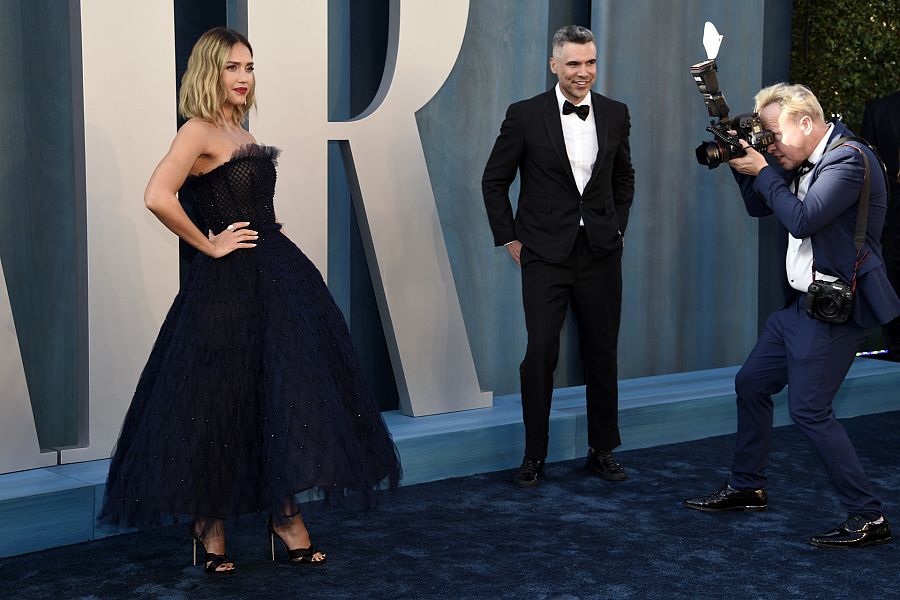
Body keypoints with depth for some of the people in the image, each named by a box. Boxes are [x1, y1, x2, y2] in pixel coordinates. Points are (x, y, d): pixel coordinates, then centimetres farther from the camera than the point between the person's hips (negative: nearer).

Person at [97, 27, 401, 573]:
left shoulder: (242, 134, 15)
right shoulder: (199, 131, -11)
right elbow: (158, 197, -26)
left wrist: (270, 228, 14)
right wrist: (209, 246, -15)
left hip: (277, 274, 9)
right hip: (231, 284, -9)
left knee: (285, 393, 9)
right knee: (223, 402, 0)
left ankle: (285, 514, 17)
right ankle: (209, 522, 15)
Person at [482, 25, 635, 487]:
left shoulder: (615, 114, 5)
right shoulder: (525, 115, -5)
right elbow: (494, 181, 3)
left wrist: (618, 228, 14)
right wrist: (509, 240, 0)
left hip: (600, 254, 3)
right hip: (545, 256, -3)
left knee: (602, 354, 9)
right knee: (540, 353, -4)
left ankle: (602, 450, 23)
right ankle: (534, 456, 8)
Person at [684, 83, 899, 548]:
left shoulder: (849, 157, -17)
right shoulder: (803, 164, 10)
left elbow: (803, 219, -26)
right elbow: (759, 206, 19)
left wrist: (762, 172, -15)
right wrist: (742, 164, 4)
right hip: (800, 302, 10)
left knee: (808, 409, -12)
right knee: (751, 384, 16)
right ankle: (746, 488, 32)